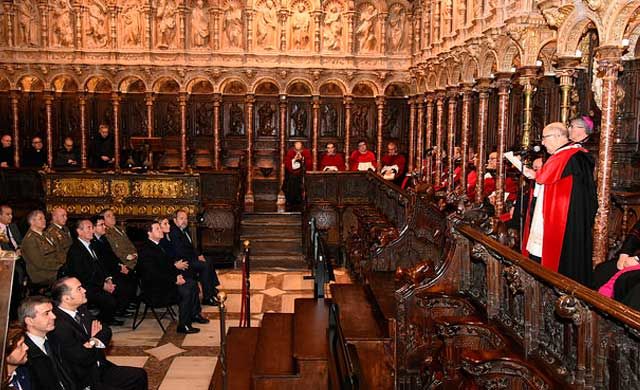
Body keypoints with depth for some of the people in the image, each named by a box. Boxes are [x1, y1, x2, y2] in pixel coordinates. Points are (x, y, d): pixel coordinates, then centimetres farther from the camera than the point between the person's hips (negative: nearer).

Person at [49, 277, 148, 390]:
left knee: (140, 375, 8)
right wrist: (94, 340, -5)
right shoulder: (58, 326, -25)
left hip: (99, 369, 9)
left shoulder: (81, 310, 2)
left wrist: (96, 340, -15)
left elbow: (106, 331, 6)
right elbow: (83, 359, -23)